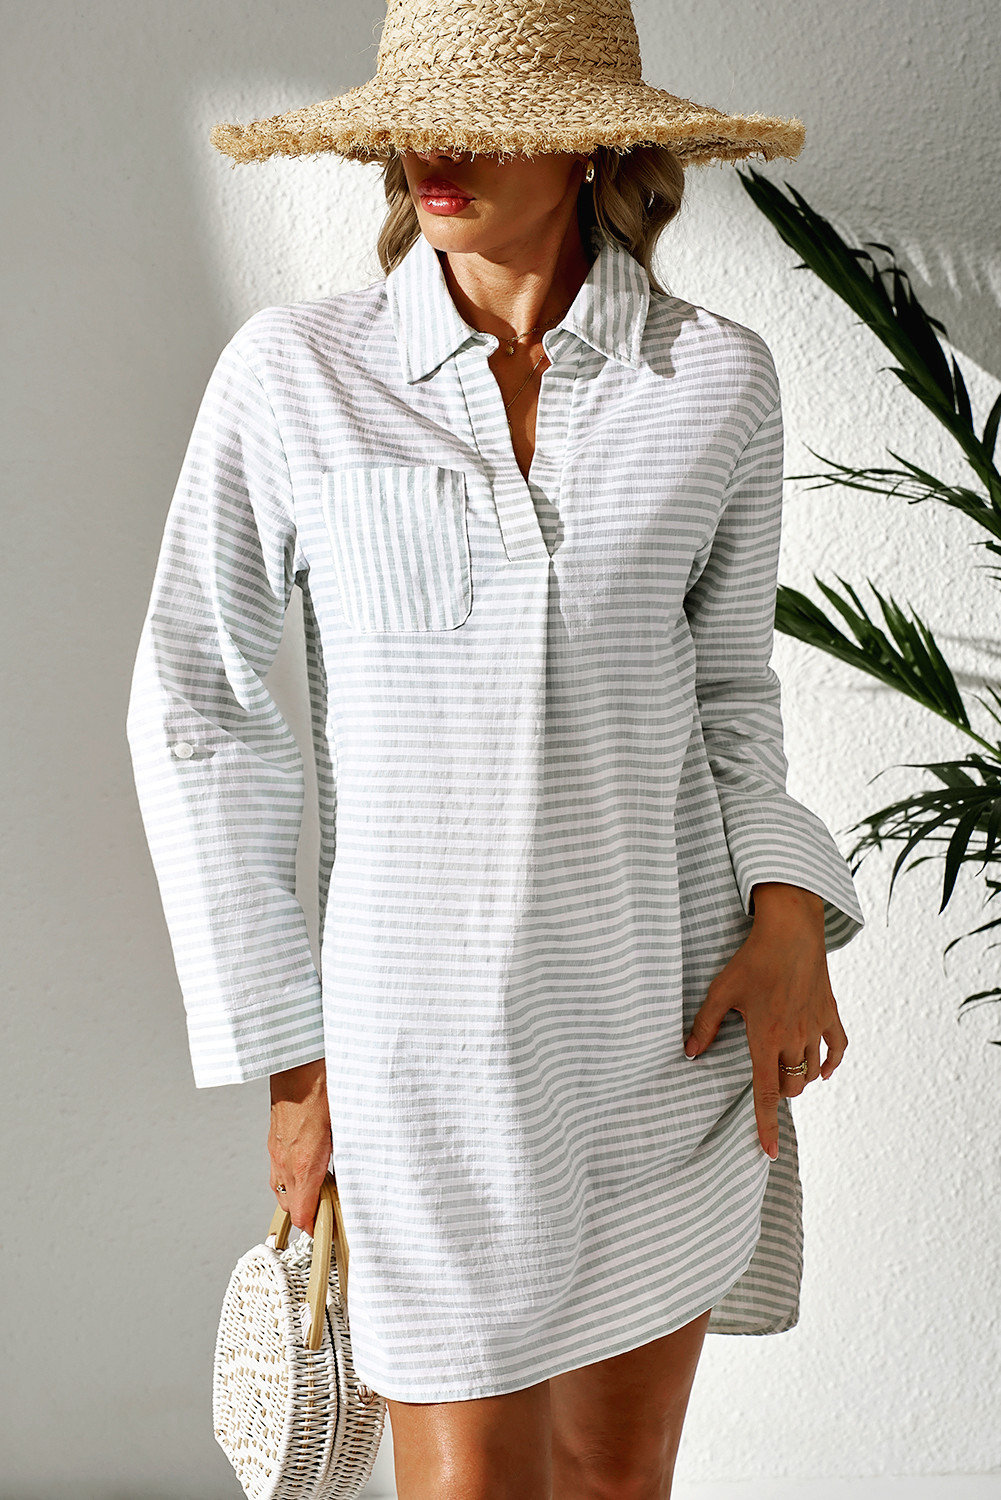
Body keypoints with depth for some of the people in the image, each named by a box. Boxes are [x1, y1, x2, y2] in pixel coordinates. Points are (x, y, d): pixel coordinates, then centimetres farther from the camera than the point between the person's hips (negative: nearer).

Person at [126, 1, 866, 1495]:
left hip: (676, 1018, 2)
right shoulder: (292, 376, -7)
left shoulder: (720, 379, -2)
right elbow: (201, 718, -1)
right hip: (432, 1023, -2)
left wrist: (790, 908, -7)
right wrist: (288, 1055, -2)